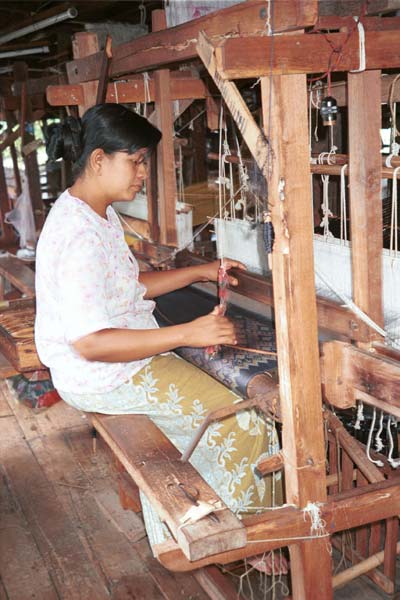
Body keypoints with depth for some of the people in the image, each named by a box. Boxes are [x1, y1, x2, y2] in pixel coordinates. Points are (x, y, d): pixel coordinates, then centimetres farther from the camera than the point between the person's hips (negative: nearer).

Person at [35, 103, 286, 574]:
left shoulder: (99, 215, 6)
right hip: (104, 378, -10)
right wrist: (187, 333, -32)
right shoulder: (79, 236, -27)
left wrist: (200, 272, 10)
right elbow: (90, 343, -31)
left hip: (126, 359, 11)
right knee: (241, 422, -6)